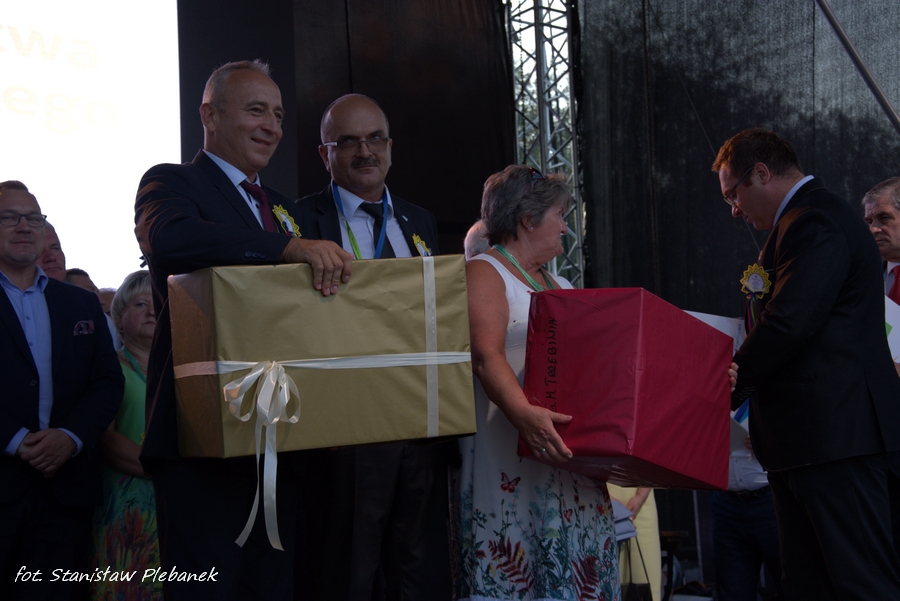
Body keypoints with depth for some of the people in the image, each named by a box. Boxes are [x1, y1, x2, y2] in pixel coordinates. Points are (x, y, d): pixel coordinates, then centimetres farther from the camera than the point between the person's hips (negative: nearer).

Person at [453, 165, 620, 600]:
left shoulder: (559, 286, 23)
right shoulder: (484, 273, -2)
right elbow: (486, 355, -18)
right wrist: (523, 413, -35)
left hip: (571, 462, 8)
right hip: (511, 462, -7)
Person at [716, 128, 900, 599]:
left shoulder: (814, 224, -12)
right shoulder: (808, 218, 23)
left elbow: (789, 324, -20)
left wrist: (731, 386, -7)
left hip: (835, 432, -11)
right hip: (807, 436, 11)